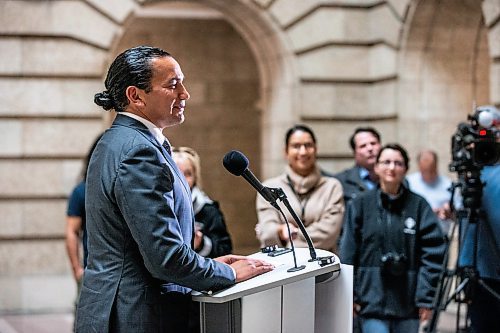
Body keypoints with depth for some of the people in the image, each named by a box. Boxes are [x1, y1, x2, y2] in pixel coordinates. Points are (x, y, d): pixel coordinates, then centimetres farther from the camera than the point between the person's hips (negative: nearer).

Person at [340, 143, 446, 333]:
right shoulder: (360, 205, 2)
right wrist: (351, 296, -1)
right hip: (372, 301, -1)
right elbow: (348, 255, 3)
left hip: (407, 303, 1)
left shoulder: (419, 206, 1)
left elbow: (433, 252, -2)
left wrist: (426, 297, -6)